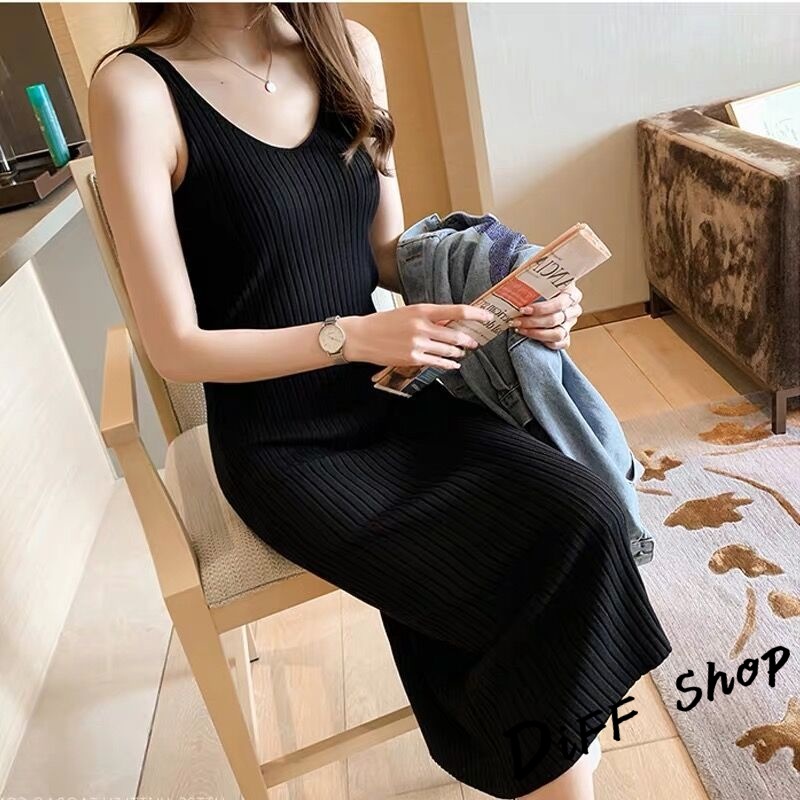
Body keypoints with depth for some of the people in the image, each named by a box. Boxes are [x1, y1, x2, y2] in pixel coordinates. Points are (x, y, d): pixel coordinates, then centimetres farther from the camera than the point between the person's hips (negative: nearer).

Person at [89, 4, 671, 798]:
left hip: (389, 396, 5)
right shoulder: (136, 88, -11)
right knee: (501, 593, -18)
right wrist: (353, 337, -22)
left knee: (581, 514, -17)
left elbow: (389, 250, 8)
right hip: (281, 444, -4)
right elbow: (175, 346, -12)